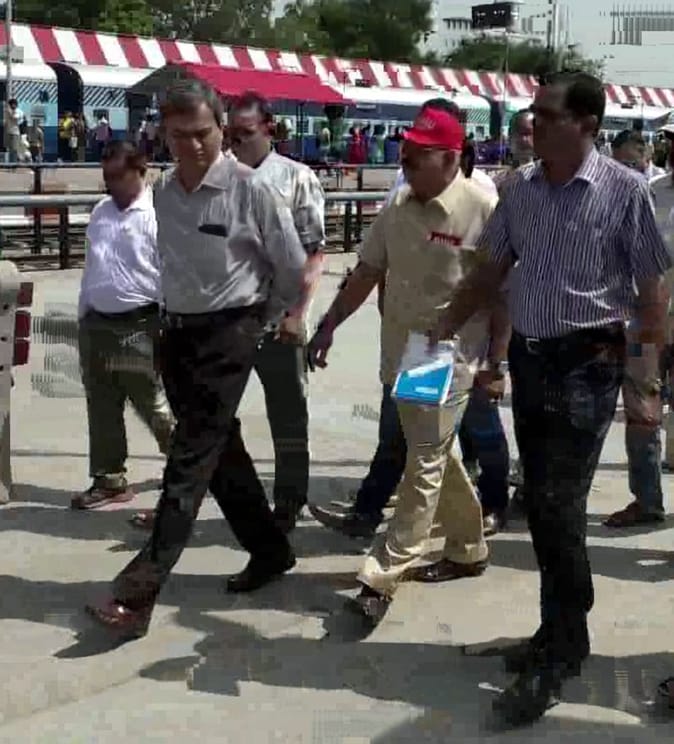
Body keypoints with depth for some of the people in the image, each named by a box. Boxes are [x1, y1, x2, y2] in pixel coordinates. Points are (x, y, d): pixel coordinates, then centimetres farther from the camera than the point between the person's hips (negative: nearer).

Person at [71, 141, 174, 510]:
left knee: (155, 408, 3)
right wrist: (84, 317, 18)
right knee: (102, 410, 12)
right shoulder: (100, 212, 11)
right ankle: (109, 480, 24)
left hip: (138, 327, -7)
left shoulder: (157, 215, -12)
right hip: (97, 324, 7)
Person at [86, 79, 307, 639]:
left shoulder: (249, 189, -12)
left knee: (191, 458, -9)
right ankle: (270, 551, 31)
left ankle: (140, 590, -12)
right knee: (220, 450, 14)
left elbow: (292, 264, -4)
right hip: (179, 332, 7)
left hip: (229, 333, -7)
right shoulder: (162, 192, 5)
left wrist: (269, 316, 7)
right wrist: (175, 315, 17)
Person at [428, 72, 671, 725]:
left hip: (588, 362, -6)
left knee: (559, 506, -8)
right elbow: (490, 270, 14)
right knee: (540, 503, 12)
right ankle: (562, 632, 29)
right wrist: (443, 328, 8)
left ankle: (557, 657, 4)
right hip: (527, 357, 6)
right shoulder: (520, 188, 6)